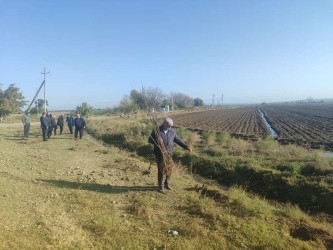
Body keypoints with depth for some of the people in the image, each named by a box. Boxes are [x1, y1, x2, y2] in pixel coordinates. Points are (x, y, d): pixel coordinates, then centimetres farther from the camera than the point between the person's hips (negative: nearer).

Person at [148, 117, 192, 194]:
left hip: (169, 154, 3)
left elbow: (178, 140, 8)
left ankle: (167, 184, 32)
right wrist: (157, 141, -22)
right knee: (161, 170, -1)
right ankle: (161, 187, 16)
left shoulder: (172, 131, 5)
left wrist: (186, 146, -1)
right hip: (159, 154, -3)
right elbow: (150, 140, -1)